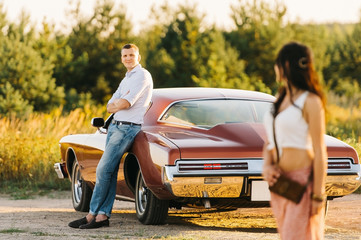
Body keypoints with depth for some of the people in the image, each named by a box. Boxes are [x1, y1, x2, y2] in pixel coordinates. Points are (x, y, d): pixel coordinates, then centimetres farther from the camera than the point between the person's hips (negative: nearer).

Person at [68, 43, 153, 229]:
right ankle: (103, 215, 0)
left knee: (103, 170, -13)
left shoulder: (142, 75, -7)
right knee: (110, 172, 3)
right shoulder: (126, 80, 22)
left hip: (128, 128, -9)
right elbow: (110, 107, 16)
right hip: (114, 126, 9)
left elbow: (126, 103, -18)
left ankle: (92, 214, -10)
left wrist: (116, 104, 3)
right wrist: (118, 104, -6)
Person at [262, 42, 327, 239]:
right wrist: (266, 166, -5)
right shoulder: (280, 100, 13)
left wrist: (318, 195, -15)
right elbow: (269, 142, 16)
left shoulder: (310, 101, -10)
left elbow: (320, 151, -13)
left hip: (302, 181, -7)